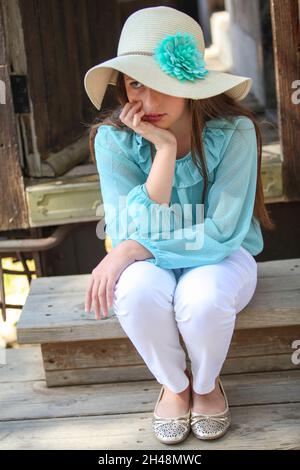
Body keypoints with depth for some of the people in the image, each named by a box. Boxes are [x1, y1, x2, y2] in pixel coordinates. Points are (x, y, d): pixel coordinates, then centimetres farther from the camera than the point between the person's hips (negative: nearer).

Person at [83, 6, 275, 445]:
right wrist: (166, 148, -30)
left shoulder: (233, 132, -21)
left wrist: (135, 248, -29)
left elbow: (223, 232, -23)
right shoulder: (114, 139, -16)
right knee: (136, 293, -33)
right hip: (151, 263, 2)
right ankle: (175, 383, -1)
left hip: (222, 258, -1)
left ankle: (206, 383, 0)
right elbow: (135, 231, -22)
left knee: (202, 296, -35)